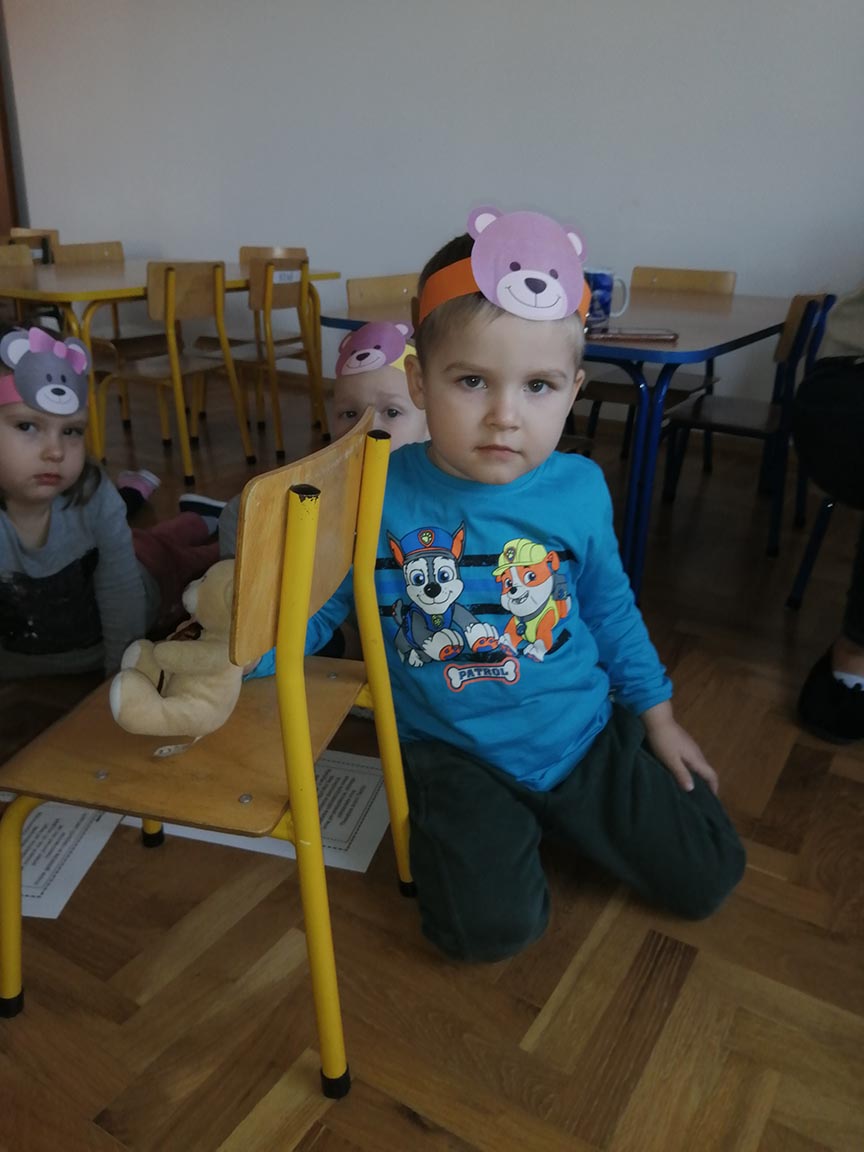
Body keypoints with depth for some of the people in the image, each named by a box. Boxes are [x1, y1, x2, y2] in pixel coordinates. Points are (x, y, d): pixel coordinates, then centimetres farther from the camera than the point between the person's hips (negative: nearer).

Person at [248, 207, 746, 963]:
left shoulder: (579, 489, -9)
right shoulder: (380, 497, -16)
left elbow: (609, 608, 6)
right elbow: (314, 610, -7)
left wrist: (657, 715, 12)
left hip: (586, 733, 3)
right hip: (456, 753, -2)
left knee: (707, 879, 8)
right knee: (491, 927, -18)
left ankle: (560, 809, 29)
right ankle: (506, 826, 14)